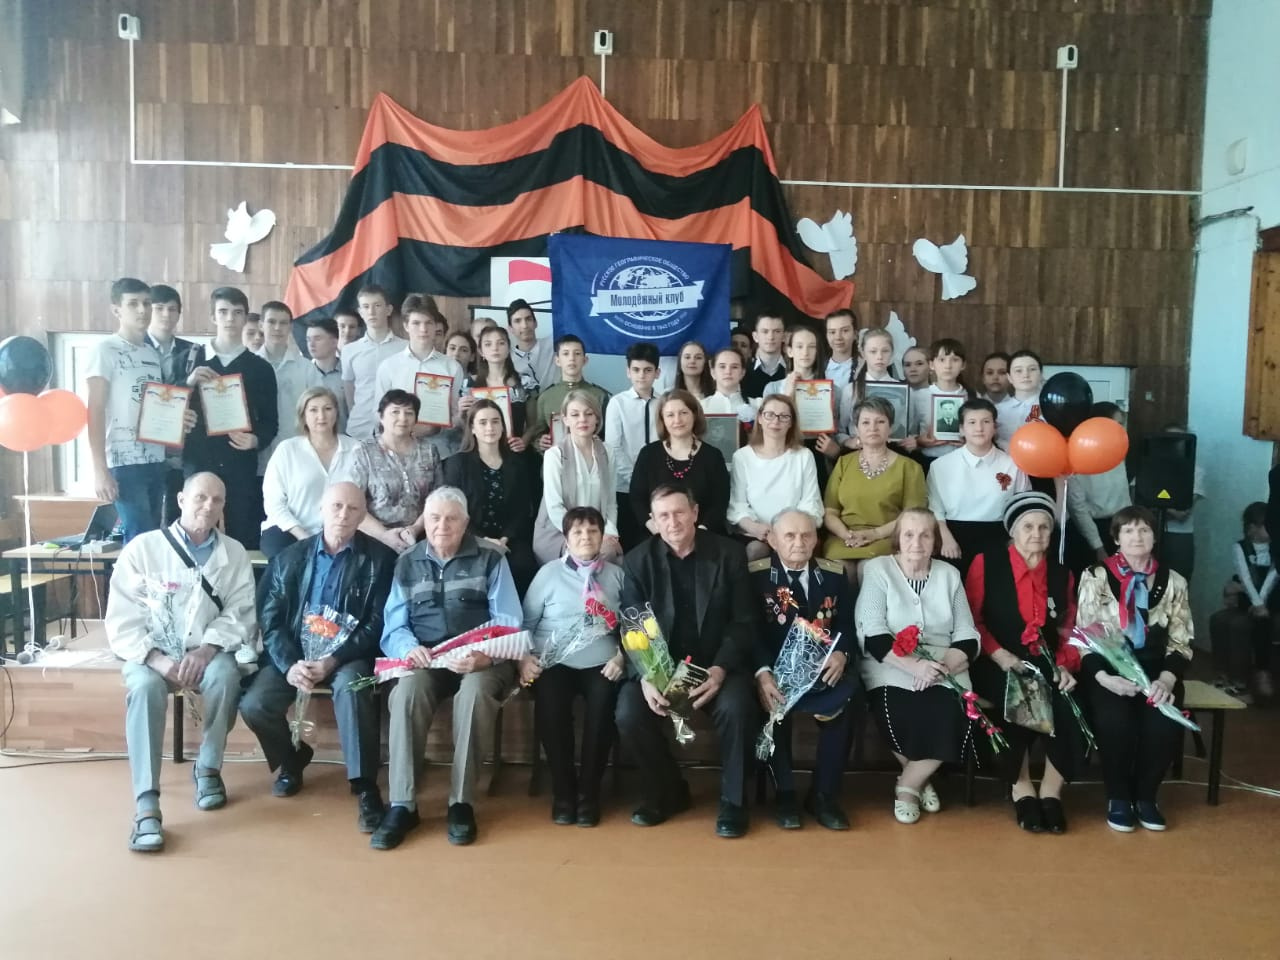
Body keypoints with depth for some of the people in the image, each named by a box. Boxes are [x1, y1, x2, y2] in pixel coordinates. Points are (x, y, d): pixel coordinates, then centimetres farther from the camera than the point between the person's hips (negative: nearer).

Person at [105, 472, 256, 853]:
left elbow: (241, 614, -1)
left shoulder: (234, 554, 6)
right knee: (145, 686, -34)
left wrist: (207, 649, -19)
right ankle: (146, 805, -32)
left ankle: (208, 767, -8)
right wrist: (156, 658, -19)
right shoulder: (142, 548, 0)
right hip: (152, 653, -1)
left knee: (225, 675, -32)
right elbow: (121, 622, -4)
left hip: (208, 652, 1)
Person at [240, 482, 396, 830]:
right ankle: (291, 758, 14)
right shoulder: (289, 558, 9)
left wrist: (332, 661, -20)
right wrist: (290, 664, -15)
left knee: (351, 688, -35)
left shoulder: (380, 559, -1)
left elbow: (377, 624, -7)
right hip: (293, 654, 3)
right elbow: (270, 619, 3)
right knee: (253, 705, -19)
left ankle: (365, 788, -25)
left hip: (348, 657, -3)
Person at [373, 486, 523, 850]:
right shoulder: (407, 564, 14)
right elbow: (393, 627, 6)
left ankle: (462, 802, -23)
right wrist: (409, 648, -18)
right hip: (425, 660, 2)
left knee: (474, 692, -35)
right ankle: (402, 805, -23)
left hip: (480, 661, -2)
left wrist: (486, 655, -24)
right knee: (405, 693, -30)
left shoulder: (490, 560, 5)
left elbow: (509, 623, -3)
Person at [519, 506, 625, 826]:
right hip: (554, 661, 0)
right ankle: (563, 791, -8)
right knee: (550, 709, -30)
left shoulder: (616, 575, 13)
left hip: (600, 662, 1)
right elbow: (527, 621, 8)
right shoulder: (549, 573, 10)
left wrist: (621, 656, -8)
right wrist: (524, 656, -6)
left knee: (602, 708, -30)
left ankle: (589, 792, -10)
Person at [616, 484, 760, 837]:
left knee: (735, 708, -30)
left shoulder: (729, 554, -2)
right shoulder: (637, 560, 0)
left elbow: (744, 621, -5)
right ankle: (667, 791, 4)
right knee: (628, 714, -24)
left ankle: (732, 801, -4)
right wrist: (646, 676, -22)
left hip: (717, 663, -1)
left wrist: (720, 670, -21)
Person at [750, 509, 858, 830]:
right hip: (775, 668, -2)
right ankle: (785, 793, -14)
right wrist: (762, 672, -25)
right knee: (770, 700, -34)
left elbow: (848, 624, 7)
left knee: (846, 694, -30)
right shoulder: (755, 574, 0)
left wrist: (841, 653, -16)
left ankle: (824, 794, -15)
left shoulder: (834, 573, 11)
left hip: (822, 669, 2)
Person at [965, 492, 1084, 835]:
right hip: (998, 665, -3)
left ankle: (1051, 793, -8)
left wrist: (1066, 666, -5)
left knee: (1070, 706, -26)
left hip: (1047, 665, 4)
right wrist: (999, 655, -14)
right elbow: (971, 619, -2)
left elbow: (1069, 629, 13)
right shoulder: (986, 563, 2)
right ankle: (1022, 791, -10)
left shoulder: (1062, 573, 15)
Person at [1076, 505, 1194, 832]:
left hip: (1155, 669, 2)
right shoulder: (1096, 576, 0)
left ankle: (1145, 796, 2)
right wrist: (1104, 677, -20)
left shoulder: (1173, 581, 8)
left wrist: (1167, 679, -13)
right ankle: (1117, 797, -3)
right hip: (1107, 670, -2)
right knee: (1114, 720, -31)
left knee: (1166, 723, -27)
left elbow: (1181, 642, 7)